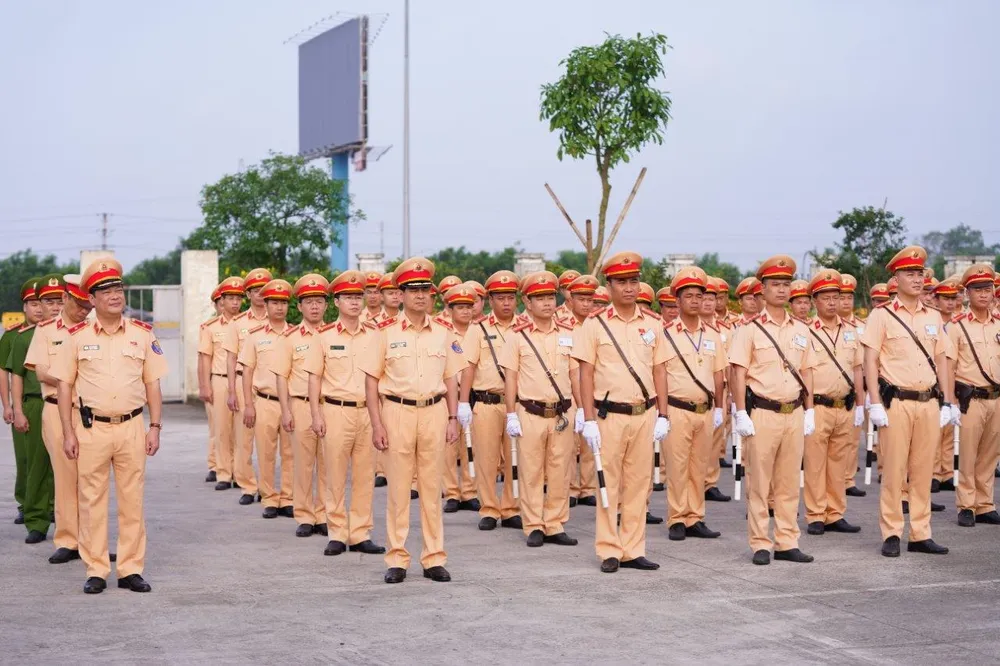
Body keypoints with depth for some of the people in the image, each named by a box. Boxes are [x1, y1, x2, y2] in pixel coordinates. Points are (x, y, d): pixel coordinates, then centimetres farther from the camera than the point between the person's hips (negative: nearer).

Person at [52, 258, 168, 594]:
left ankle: (131, 569, 14)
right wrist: (68, 433, -3)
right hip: (92, 428, -1)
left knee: (132, 502, 6)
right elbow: (64, 385, 2)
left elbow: (152, 383, 8)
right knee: (92, 502, 4)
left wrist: (155, 427, 1)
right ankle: (95, 571, 12)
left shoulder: (142, 334, 5)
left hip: (132, 427, 1)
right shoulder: (77, 336, 1)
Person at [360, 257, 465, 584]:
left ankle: (434, 558, 15)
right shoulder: (387, 331, -2)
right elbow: (371, 380, -1)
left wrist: (453, 418, 5)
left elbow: (451, 378, 11)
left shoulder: (444, 331, 6)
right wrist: (377, 424, -7)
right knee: (398, 488, 4)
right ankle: (397, 559, 11)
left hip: (434, 412, 2)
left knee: (432, 488, 7)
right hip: (397, 412, -2)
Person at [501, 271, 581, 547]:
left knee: (559, 473, 5)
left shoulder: (568, 334, 7)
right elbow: (510, 377, 0)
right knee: (531, 473, 3)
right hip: (530, 414, -2)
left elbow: (575, 374, 10)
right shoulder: (518, 336, -1)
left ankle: (555, 526, 14)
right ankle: (534, 527, 11)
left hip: (561, 415, 2)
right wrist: (511, 415, -5)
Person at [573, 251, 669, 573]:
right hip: (609, 416, -3)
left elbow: (659, 371, 10)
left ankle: (633, 550, 14)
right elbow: (586, 373, -2)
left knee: (638, 484, 7)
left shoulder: (653, 323, 8)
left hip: (645, 415, 3)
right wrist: (589, 420, -7)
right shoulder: (595, 323, -2)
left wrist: (663, 416, 5)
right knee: (609, 484, 2)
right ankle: (609, 551, 10)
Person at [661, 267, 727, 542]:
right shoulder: (666, 335, -4)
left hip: (705, 411, 4)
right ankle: (677, 521, 7)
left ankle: (695, 519, 16)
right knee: (677, 467, -1)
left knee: (699, 467, 9)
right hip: (677, 410, -4)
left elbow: (718, 374, 13)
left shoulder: (713, 335, 9)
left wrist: (719, 408, 11)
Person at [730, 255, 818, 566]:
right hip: (762, 413, -5)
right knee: (759, 484, 1)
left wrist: (809, 411, 11)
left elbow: (806, 372, 15)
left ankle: (787, 543, 15)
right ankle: (760, 545, 8)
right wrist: (741, 414, -12)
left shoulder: (800, 329, 12)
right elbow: (739, 374, -7)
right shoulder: (750, 328, -4)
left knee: (789, 483, 9)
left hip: (794, 413, 5)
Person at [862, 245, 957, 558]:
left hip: (929, 403, 4)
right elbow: (870, 362, -5)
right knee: (893, 471, -1)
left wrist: (949, 403, 10)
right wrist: (875, 404, -11)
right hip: (896, 403, -4)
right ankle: (891, 535, 7)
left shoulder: (933, 317, 13)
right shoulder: (882, 316, -2)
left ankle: (920, 534, 14)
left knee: (923, 471, 7)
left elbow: (941, 362, 15)